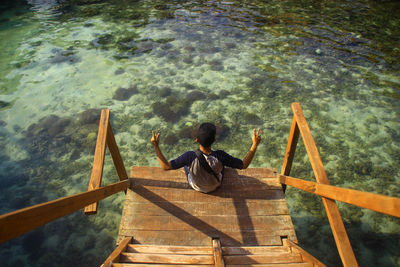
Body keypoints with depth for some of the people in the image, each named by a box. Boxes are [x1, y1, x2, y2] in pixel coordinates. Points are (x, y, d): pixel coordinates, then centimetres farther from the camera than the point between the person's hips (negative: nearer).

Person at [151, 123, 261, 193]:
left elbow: (166, 166, -30)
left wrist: (156, 146, -28)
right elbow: (244, 165, -25)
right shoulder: (220, 156, -37)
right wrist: (255, 144, -25)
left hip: (195, 186, 0)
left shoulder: (190, 156, -39)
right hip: (216, 185, 1)